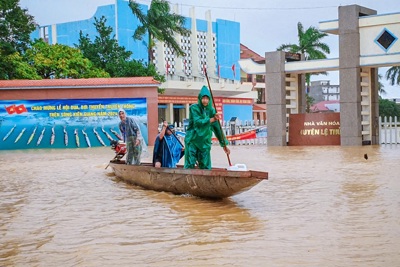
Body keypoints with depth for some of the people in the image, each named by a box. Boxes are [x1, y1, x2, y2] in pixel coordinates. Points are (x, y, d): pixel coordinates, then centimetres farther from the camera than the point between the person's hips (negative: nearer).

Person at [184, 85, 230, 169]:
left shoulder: (211, 110, 5)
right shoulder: (194, 108, -5)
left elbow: (217, 128, 6)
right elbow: (197, 121, -19)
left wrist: (224, 144, 3)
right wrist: (212, 119, -22)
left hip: (205, 142, 4)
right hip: (192, 141, -4)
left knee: (205, 167, 3)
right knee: (190, 165, -6)